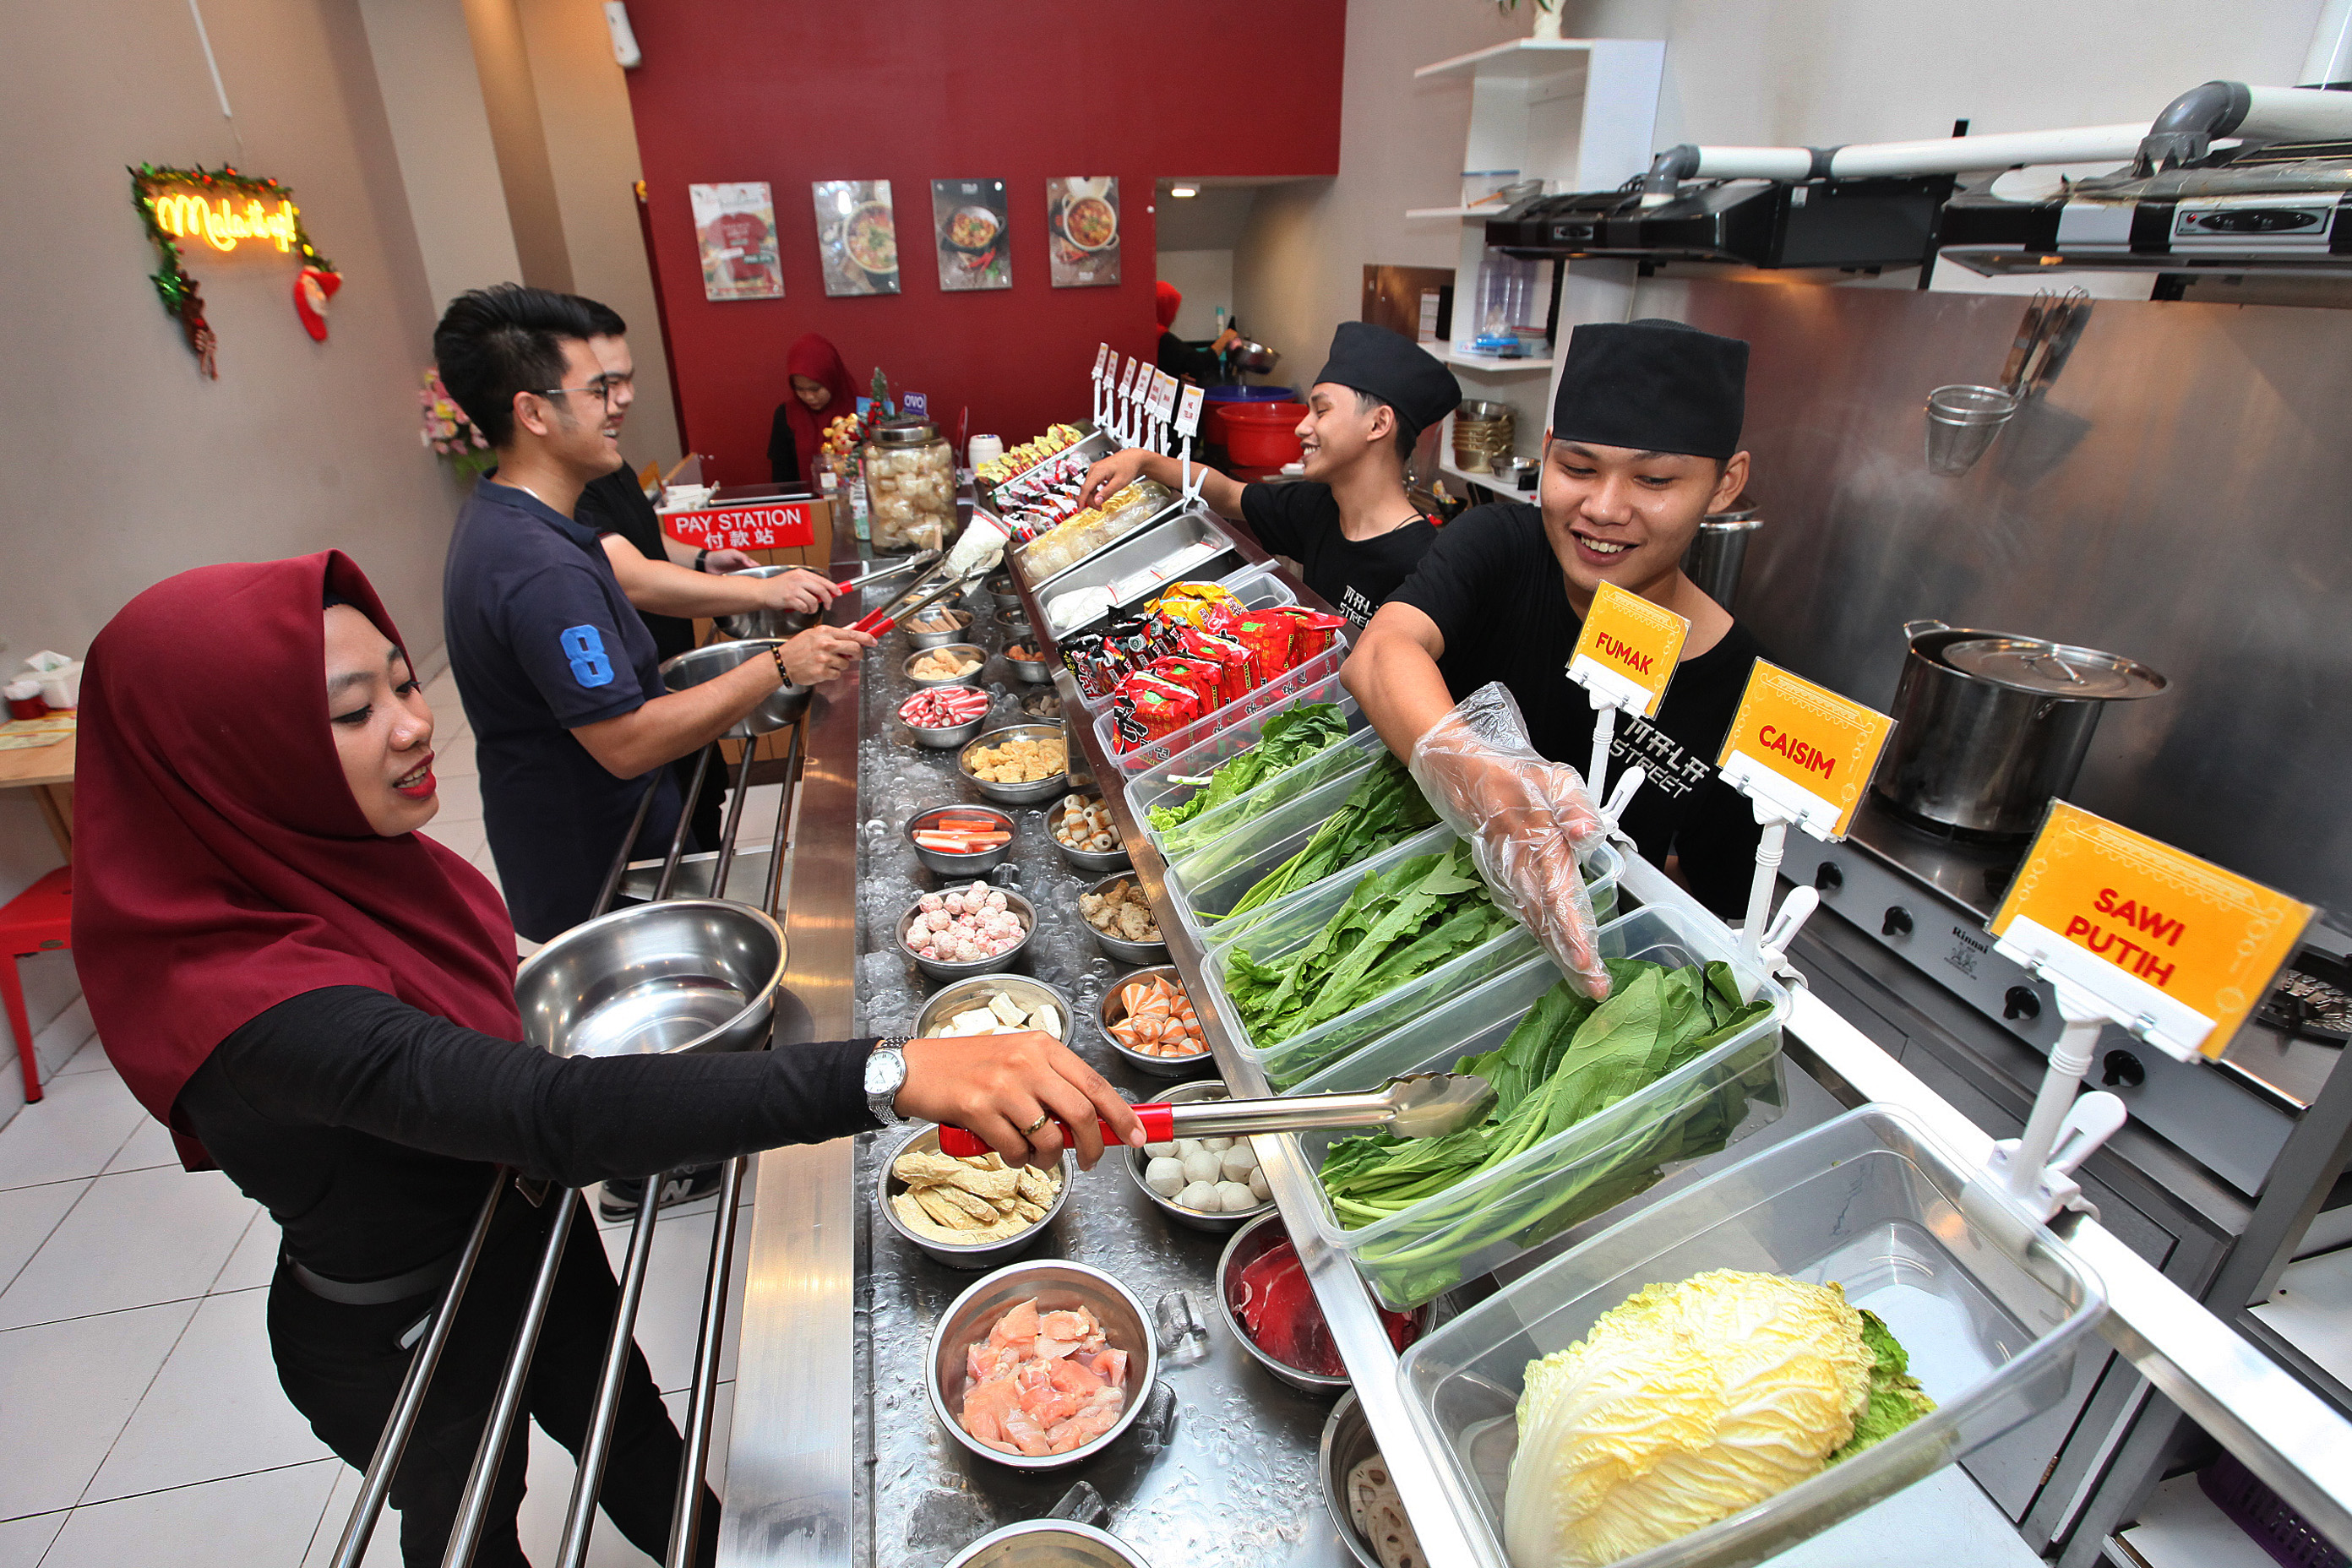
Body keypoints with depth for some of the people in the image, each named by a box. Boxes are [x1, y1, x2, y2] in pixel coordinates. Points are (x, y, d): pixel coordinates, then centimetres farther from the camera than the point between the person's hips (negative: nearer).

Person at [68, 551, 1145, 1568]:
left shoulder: (334, 854, -13)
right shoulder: (254, 1005, -39)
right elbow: (557, 1115, -53)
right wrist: (892, 1075, -62)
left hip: (519, 1226, 7)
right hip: (400, 1343, -7)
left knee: (621, 1416, 30)